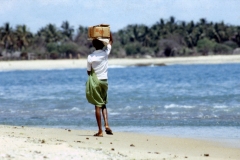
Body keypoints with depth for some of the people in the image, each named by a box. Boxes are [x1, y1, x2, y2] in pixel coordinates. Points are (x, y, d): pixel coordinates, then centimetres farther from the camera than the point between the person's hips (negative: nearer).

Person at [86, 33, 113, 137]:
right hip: (104, 81, 2)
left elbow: (89, 72, -1)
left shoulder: (90, 57, -10)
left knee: (98, 106, -1)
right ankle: (106, 124, -3)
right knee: (103, 104, 18)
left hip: (95, 82, -2)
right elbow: (111, 41, 13)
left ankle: (100, 131, -3)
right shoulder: (105, 53, -4)